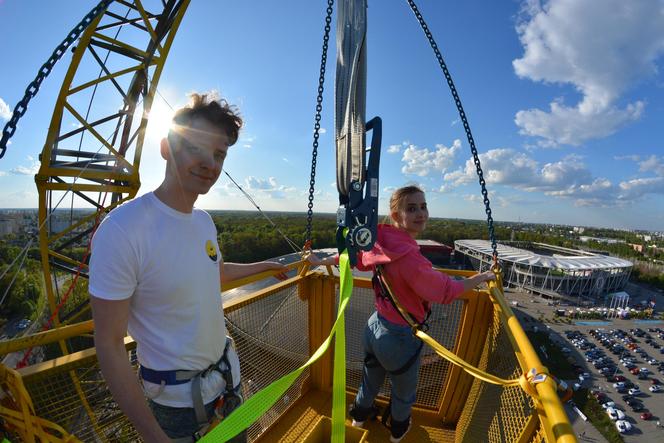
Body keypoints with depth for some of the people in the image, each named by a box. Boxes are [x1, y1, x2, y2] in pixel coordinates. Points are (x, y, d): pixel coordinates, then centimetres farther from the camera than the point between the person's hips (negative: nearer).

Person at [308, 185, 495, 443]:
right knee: (404, 390, 29)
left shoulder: (380, 244, -12)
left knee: (371, 378, 34)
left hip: (375, 326, 6)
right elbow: (446, 290, -22)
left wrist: (320, 261, 21)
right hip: (400, 337, -6)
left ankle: (361, 414, 63)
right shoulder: (408, 255, -35)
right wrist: (481, 277, -4)